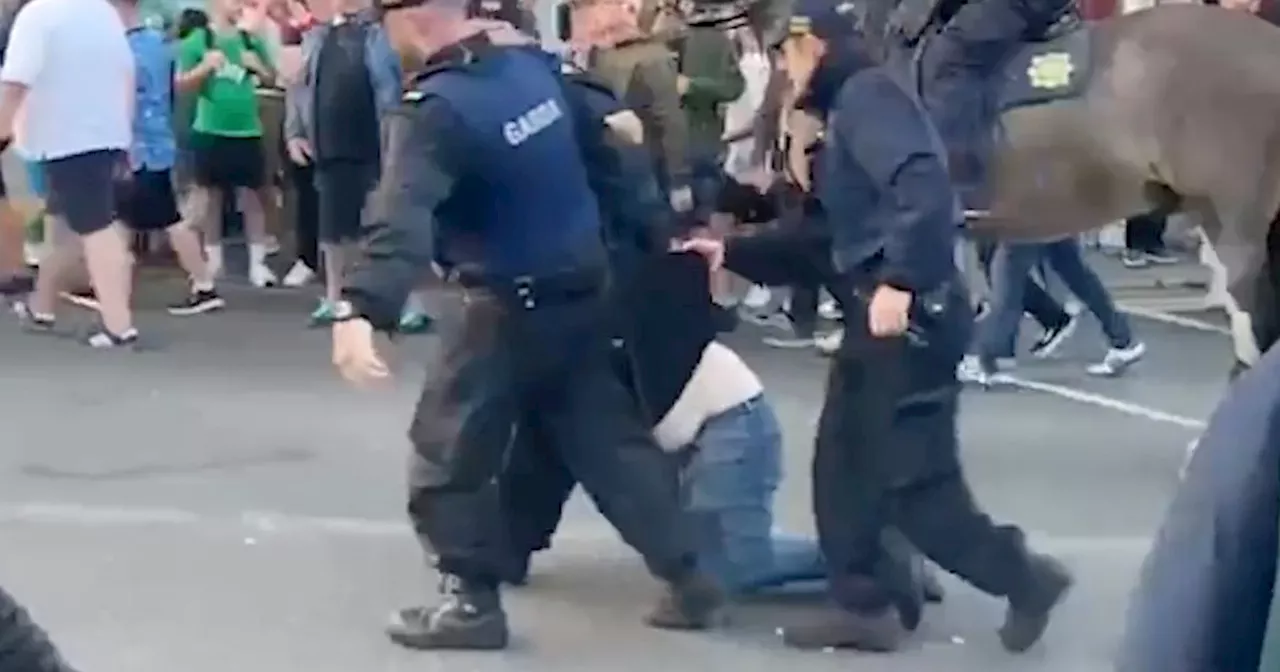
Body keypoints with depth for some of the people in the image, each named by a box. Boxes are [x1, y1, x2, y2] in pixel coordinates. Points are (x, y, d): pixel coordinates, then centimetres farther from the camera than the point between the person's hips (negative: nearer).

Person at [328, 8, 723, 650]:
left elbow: (402, 217, -37)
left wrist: (361, 308, -46)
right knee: (608, 436, 16)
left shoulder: (436, 109, -22)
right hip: (583, 288, 8)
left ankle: (472, 599, 12)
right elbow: (597, 141, 16)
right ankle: (687, 577, 19)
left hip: (504, 306, -8)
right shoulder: (536, 65, 1)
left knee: (447, 452, 7)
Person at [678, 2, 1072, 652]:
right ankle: (863, 604, 20)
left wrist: (900, 281, -31)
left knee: (912, 480, -5)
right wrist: (731, 251, 23)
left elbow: (924, 186, -26)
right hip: (879, 308, 10)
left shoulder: (868, 95, -10)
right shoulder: (845, 109, 19)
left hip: (911, 311, -10)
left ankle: (1025, 578, 11)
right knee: (841, 462, 12)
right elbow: (826, 231, 21)